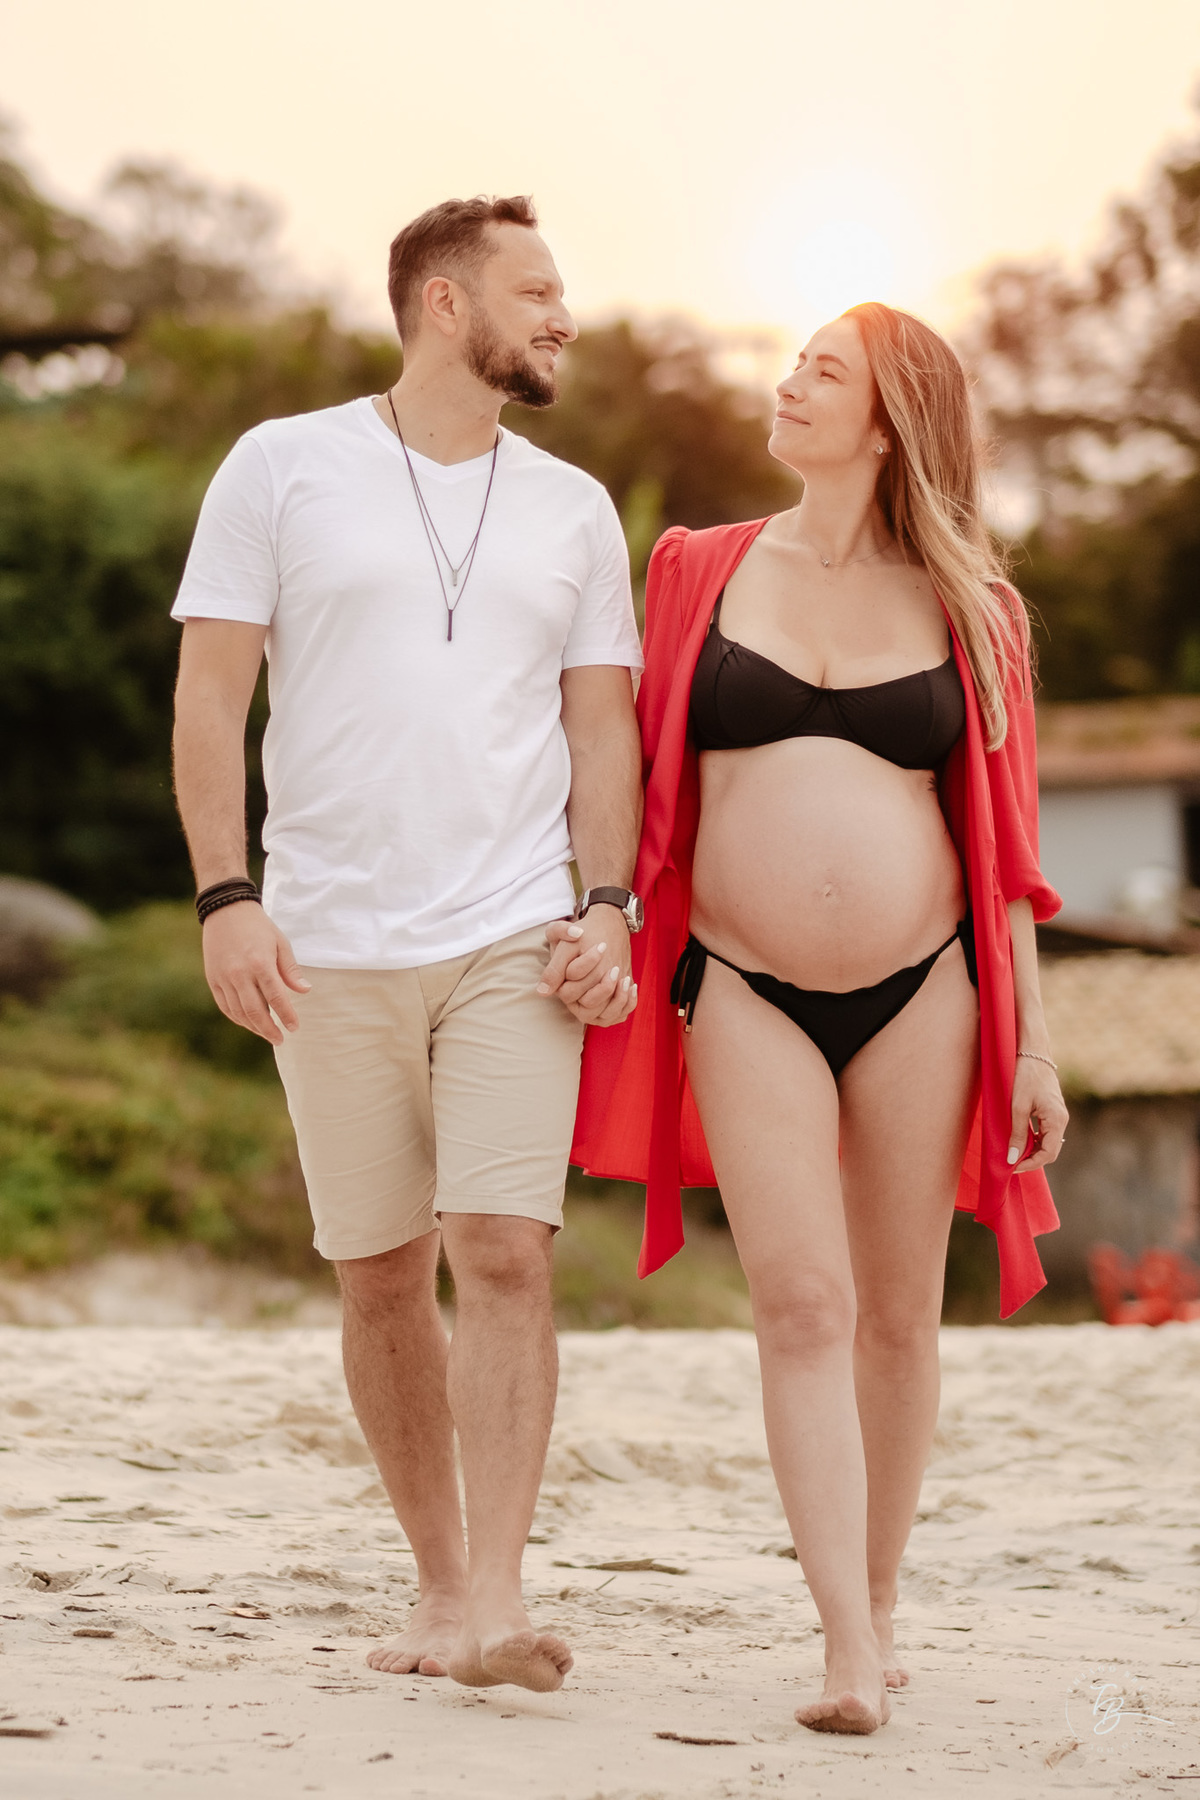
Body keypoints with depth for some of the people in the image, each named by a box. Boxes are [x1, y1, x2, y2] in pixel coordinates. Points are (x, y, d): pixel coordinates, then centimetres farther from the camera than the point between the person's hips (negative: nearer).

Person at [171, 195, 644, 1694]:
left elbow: (601, 726, 12)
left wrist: (609, 907, -1)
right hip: (333, 949, -1)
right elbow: (209, 694, 1)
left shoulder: (572, 507, 13)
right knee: (380, 1277, 6)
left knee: (503, 1250, -13)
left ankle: (496, 1601, -11)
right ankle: (439, 1582, 20)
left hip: (514, 941, 1)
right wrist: (225, 896, -9)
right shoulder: (282, 469, 4)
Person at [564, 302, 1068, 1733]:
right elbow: (647, 788, 14)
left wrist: (1030, 1041, 3)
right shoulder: (701, 573, 8)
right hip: (747, 988, 0)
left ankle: (880, 1602, 22)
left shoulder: (965, 608, 7)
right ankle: (850, 1650, -12)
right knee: (801, 1304, -11)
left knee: (897, 1314, 6)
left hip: (921, 989, 1)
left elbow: (1001, 844, 8)